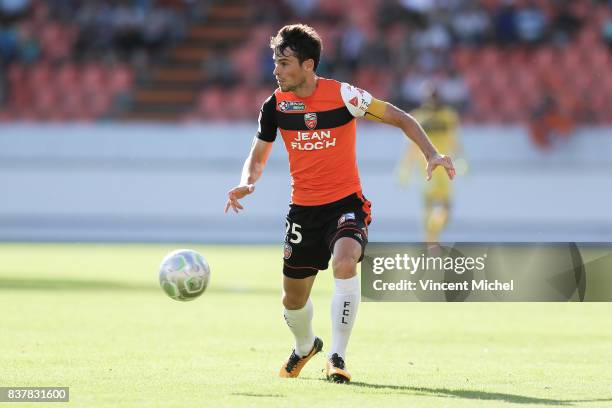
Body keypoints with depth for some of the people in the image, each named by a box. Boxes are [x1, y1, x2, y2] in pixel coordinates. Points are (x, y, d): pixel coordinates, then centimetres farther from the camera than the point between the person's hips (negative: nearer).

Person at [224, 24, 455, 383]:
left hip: (347, 204, -4)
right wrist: (247, 184, -12)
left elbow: (401, 119, -5)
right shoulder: (276, 105, -3)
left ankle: (337, 357, -21)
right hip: (303, 211, 4)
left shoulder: (343, 96, -14)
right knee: (293, 299, 11)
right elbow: (258, 156, 10)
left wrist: (432, 155, -17)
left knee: (345, 263, -34)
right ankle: (306, 347, 46)